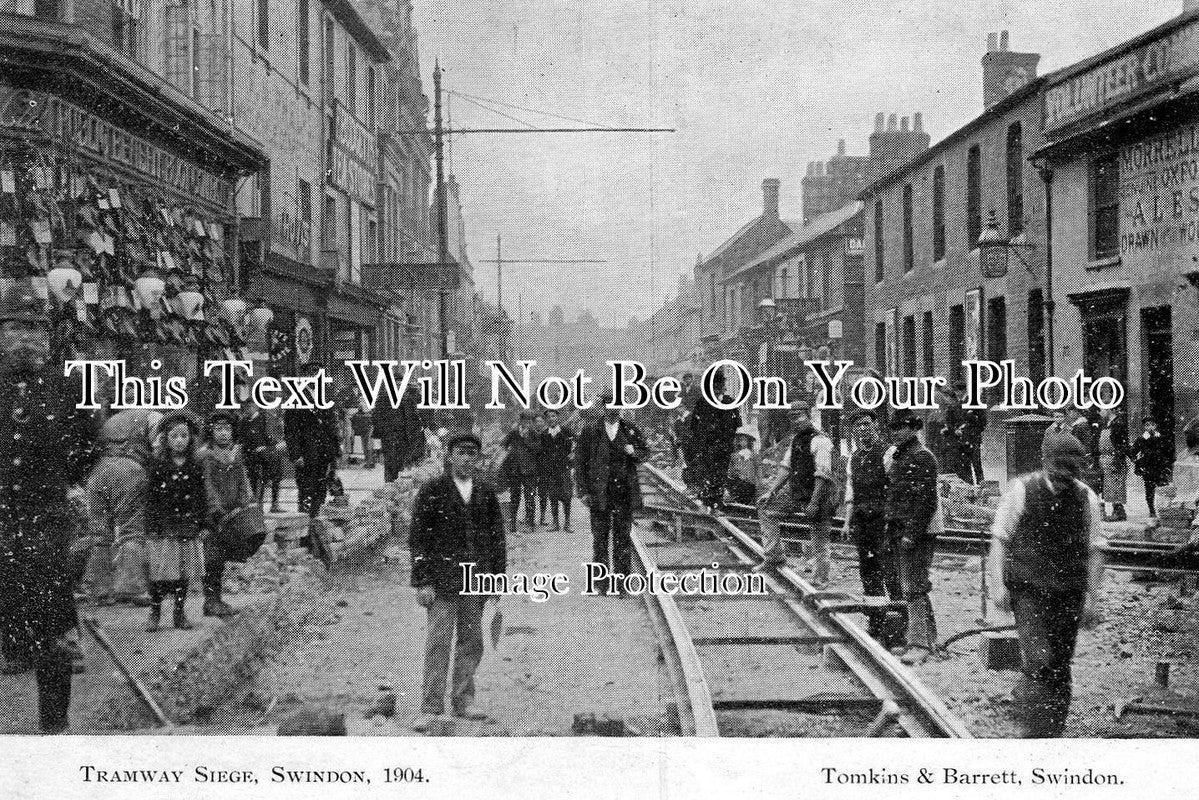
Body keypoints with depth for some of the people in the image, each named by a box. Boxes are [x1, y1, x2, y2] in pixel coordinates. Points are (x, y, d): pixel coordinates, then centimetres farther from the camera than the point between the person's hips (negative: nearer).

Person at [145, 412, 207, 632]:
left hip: (189, 526, 2)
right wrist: (151, 527, -6)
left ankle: (180, 612, 17)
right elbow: (151, 497, -2)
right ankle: (155, 612, 9)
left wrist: (204, 525, 7)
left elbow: (202, 497, 9)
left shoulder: (196, 466, 5)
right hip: (164, 527, -2)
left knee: (184, 572, 7)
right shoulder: (158, 465, -2)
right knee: (160, 572, -2)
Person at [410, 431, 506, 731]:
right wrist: (422, 582, -9)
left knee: (471, 642, 8)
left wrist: (499, 578, 8)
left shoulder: (486, 494, 10)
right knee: (438, 643, -7)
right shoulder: (432, 492, -2)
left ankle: (463, 701, 18)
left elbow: (497, 538, 14)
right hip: (442, 580, -4)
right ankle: (430, 709, -5)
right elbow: (418, 539, -4)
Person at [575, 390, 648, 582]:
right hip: (599, 493, -2)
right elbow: (579, 462, 2)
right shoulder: (591, 432, 1)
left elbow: (645, 452, 15)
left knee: (623, 537, 5)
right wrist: (584, 491, -4)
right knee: (600, 537, 1)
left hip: (625, 493, 2)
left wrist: (634, 452, -9)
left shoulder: (631, 430, 8)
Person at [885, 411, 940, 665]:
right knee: (911, 588, 13)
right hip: (898, 532, 9)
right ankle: (928, 636, 21)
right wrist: (889, 531, 17)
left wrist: (912, 533, -20)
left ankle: (920, 643, -10)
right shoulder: (895, 457, 16)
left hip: (918, 532, -9)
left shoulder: (923, 459, -11)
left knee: (913, 589, -11)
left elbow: (925, 501, -17)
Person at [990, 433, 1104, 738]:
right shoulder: (1021, 490, -4)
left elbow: (1094, 551, 7)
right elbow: (999, 539, 0)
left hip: (1069, 593, 3)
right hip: (1028, 588, -3)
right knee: (1038, 661, -16)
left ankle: (1053, 734, 18)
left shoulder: (1086, 498, 3)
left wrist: (1090, 596, 1)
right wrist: (998, 584, -8)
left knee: (1060, 667, 6)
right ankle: (1033, 731, -5)